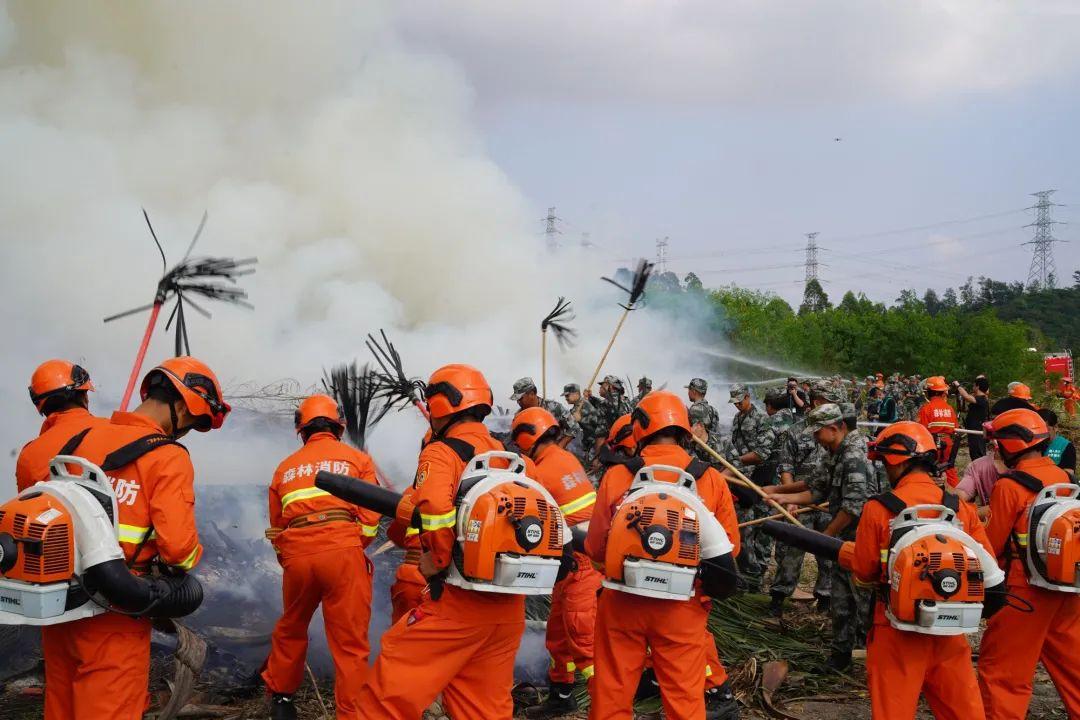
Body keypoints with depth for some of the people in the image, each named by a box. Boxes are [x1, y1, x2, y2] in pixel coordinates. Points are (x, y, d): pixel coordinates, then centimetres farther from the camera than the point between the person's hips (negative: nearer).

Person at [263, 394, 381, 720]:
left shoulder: (285, 468, 21)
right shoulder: (357, 459, 12)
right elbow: (370, 516, 4)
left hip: (296, 555, 4)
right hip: (343, 551, -3)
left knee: (290, 630, 26)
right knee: (350, 643, 2)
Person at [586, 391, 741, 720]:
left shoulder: (616, 476, -9)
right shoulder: (712, 480, -8)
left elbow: (596, 549, -1)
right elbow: (730, 548, 0)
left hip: (623, 603, 0)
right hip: (682, 606, 0)